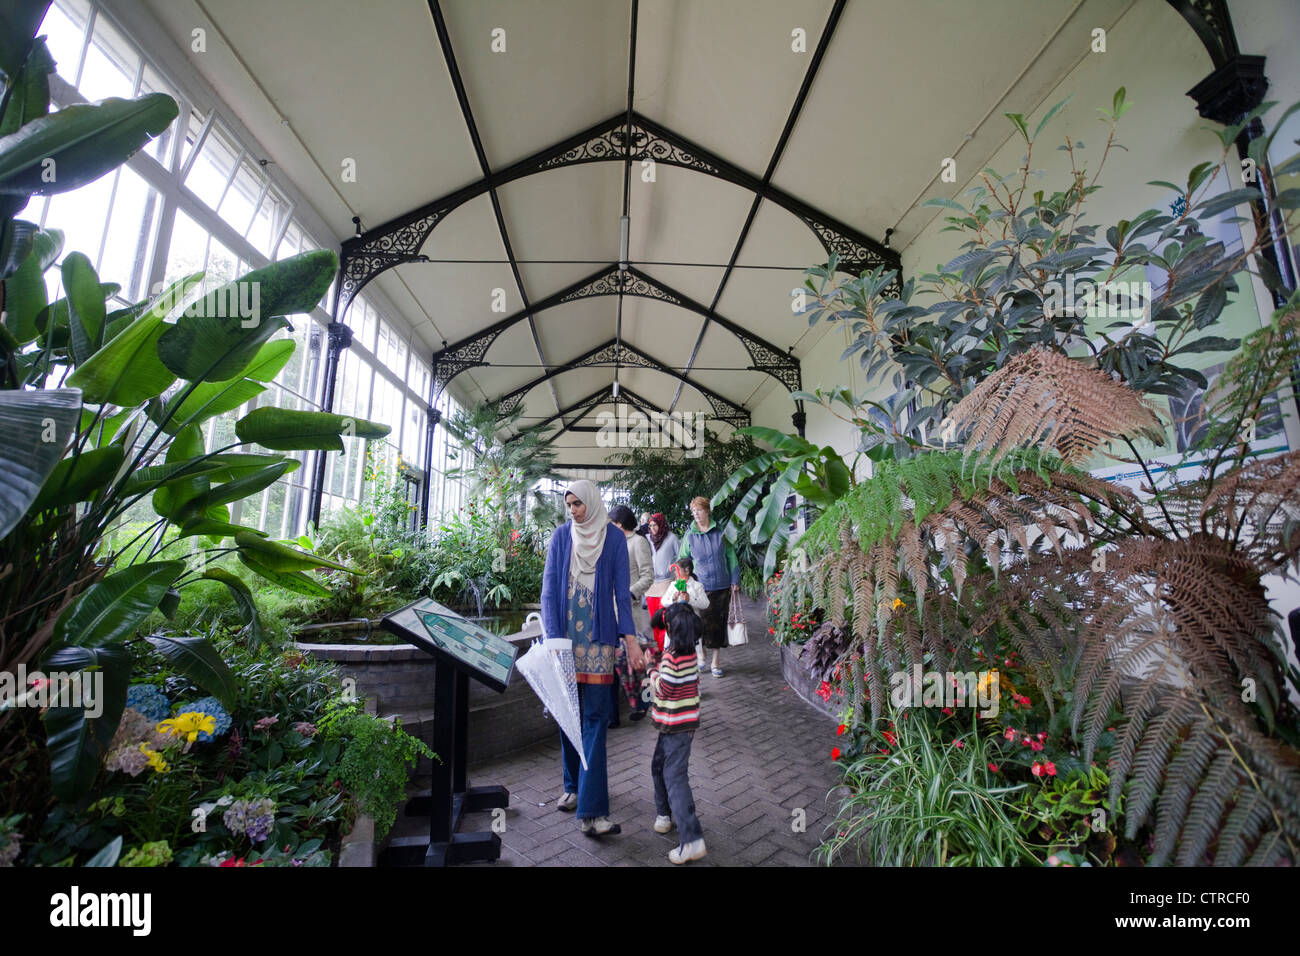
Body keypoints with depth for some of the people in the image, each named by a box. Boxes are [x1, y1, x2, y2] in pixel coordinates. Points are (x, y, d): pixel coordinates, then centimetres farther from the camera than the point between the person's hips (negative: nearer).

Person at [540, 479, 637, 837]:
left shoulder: (613, 539, -1)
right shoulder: (561, 536, 4)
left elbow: (621, 592, 1)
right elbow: (549, 587, 1)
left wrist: (630, 638, -6)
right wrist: (552, 636, -8)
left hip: (598, 636, -2)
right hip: (566, 635, 2)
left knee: (595, 717, -2)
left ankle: (590, 810, 3)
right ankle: (573, 785, 33)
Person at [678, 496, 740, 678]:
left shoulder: (720, 532, 1)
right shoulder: (689, 535, 2)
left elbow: (731, 556, 6)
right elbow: (682, 561, 8)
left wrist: (735, 582, 3)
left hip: (721, 586, 1)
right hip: (700, 587, 0)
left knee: (718, 623, 8)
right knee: (701, 623, 2)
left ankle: (715, 662, 23)